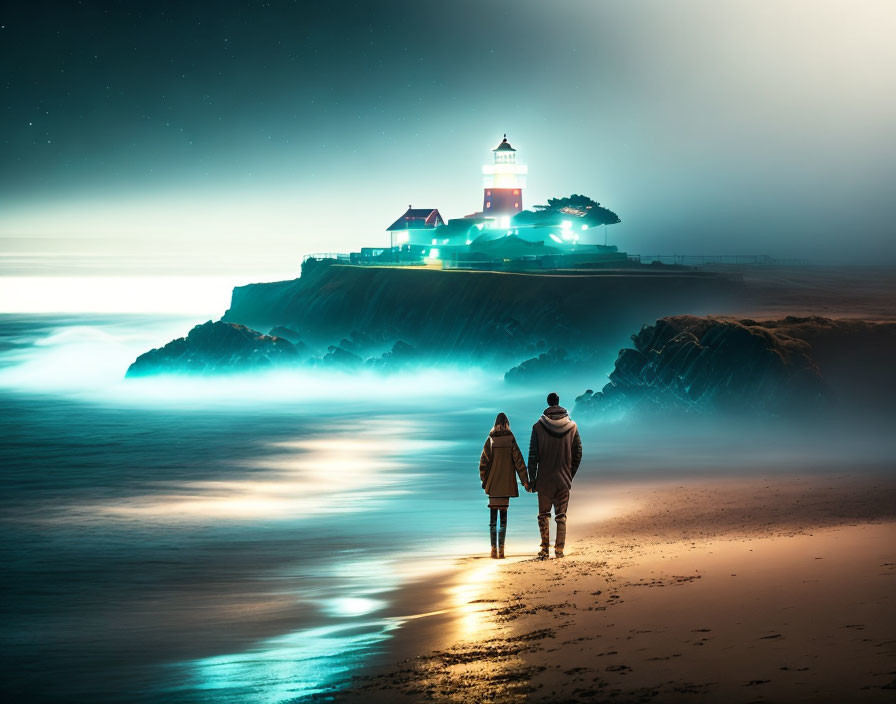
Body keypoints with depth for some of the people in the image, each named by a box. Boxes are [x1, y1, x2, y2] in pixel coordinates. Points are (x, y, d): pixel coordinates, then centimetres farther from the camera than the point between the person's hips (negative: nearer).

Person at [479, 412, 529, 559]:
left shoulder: (490, 440, -4)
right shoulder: (510, 440, -5)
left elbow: (483, 461, -3)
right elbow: (518, 460, -5)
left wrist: (484, 480, 9)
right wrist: (525, 481, -2)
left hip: (493, 483, 0)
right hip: (506, 483, 0)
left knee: (493, 515, 4)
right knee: (503, 515, 6)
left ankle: (494, 548, -1)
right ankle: (501, 548, 3)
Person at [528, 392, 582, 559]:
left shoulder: (538, 427, -7)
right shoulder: (572, 426, -1)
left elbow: (533, 456, -6)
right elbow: (578, 454, 3)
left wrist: (532, 479, 0)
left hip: (544, 479, -1)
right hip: (564, 480, 1)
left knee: (544, 514, 8)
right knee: (561, 516, 8)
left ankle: (545, 549, 0)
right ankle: (559, 550, 4)